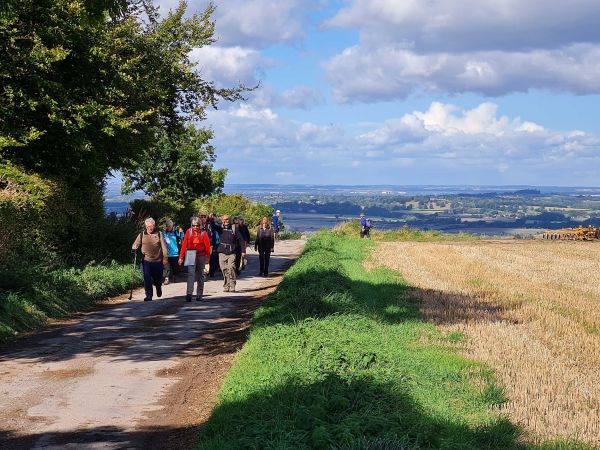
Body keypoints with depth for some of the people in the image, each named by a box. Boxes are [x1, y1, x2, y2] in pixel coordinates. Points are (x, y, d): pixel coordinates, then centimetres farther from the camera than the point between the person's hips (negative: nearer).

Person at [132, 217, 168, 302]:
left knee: (158, 279, 12)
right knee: (147, 280, -8)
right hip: (146, 261, 0)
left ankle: (158, 288, 44)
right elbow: (136, 244, 6)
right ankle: (149, 295, 0)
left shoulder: (159, 234, 3)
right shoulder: (142, 235, 6)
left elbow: (163, 247, 2)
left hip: (158, 261, 0)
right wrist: (134, 248, -18)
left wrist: (165, 258, -3)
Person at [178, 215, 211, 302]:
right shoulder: (189, 232, 1)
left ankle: (199, 295, 19)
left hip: (201, 255, 1)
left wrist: (208, 256, -9)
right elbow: (184, 245, 0)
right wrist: (181, 257, -3)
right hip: (191, 256, -1)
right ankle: (189, 294, -20)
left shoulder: (203, 233, 0)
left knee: (200, 275, 10)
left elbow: (207, 245, -1)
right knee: (191, 274, -13)